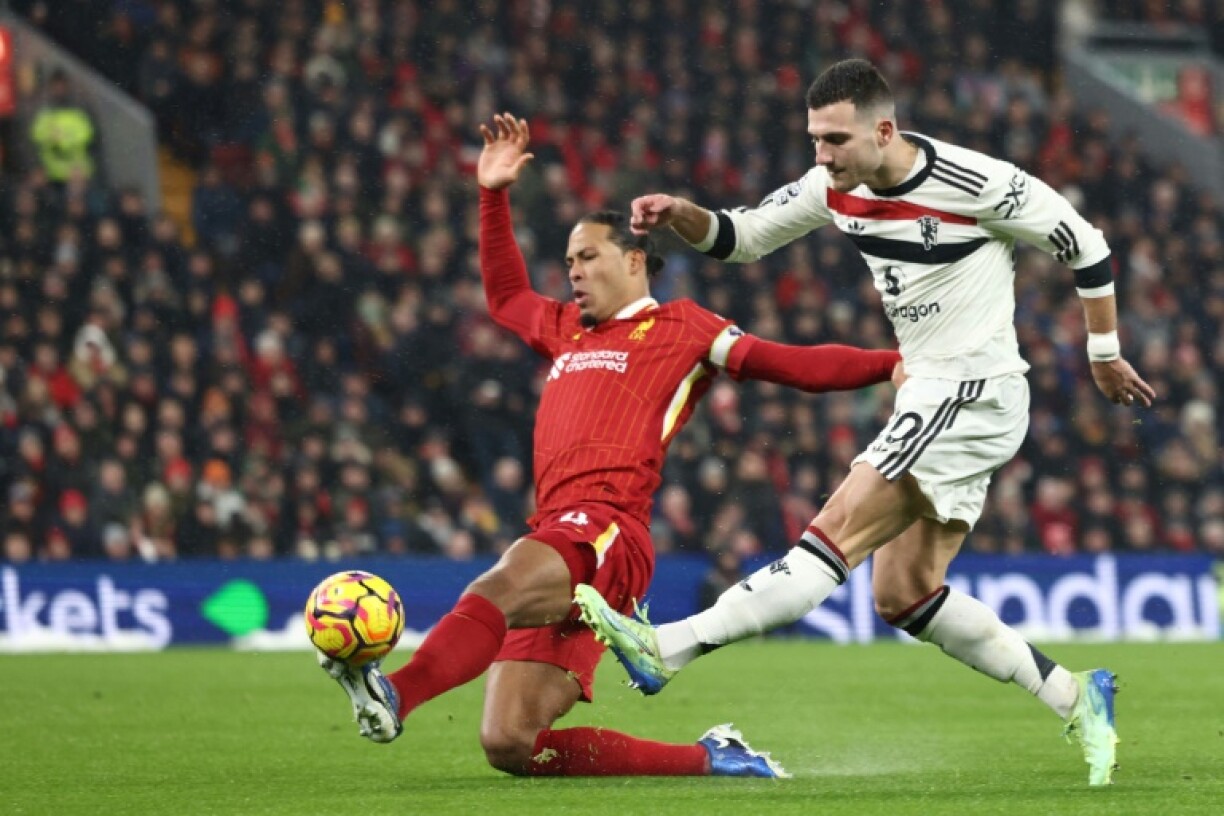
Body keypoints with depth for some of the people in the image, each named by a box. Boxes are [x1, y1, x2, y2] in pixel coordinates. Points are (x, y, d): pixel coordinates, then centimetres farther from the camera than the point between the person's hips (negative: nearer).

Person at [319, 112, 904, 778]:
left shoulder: (679, 328, 14)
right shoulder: (564, 330, 32)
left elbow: (794, 366, 8)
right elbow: (505, 297, 51)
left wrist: (895, 364, -2)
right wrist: (493, 195, 44)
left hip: (607, 528, -8)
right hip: (553, 533, 8)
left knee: (499, 588, -40)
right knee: (509, 745, -7)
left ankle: (394, 697, -64)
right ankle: (709, 760, 0)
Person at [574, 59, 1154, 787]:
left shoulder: (975, 184, -17)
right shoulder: (835, 187, 2)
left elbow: (1084, 244, -5)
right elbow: (740, 237, 13)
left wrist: (1105, 356, 4)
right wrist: (679, 214, -9)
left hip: (975, 392, -9)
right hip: (930, 398, 9)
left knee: (838, 532, -17)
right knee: (905, 595, 5)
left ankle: (666, 649, -25)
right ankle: (1077, 699, 14)